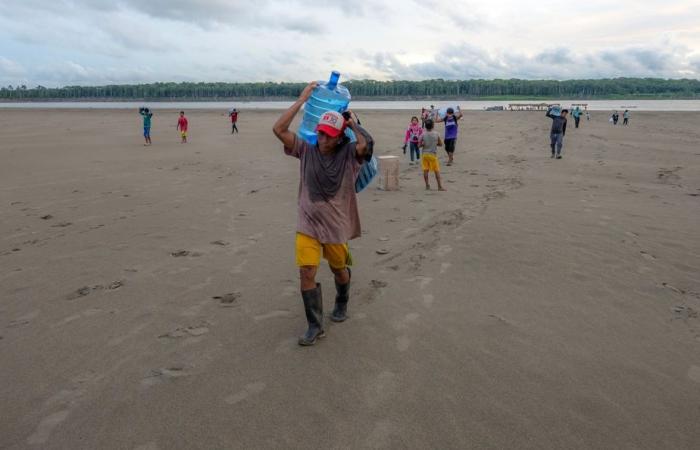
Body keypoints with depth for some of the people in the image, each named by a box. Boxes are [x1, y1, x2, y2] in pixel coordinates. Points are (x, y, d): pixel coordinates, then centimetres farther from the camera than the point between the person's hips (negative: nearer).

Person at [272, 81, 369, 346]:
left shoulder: (348, 155, -9)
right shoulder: (306, 150, -4)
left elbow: (366, 144, -31)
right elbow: (278, 129, -14)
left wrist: (352, 123, -13)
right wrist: (302, 99, -13)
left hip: (336, 225, 0)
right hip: (308, 225, 1)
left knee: (339, 270, 18)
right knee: (306, 272, -11)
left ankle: (342, 304, 50)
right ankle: (315, 326, 3)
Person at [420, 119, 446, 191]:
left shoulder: (423, 134, -6)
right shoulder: (436, 134, -6)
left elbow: (419, 145, -4)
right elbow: (440, 144, 2)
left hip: (425, 154, 1)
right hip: (433, 154, -1)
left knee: (425, 170, 7)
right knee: (437, 171, 4)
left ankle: (427, 186, 10)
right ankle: (440, 186, 3)